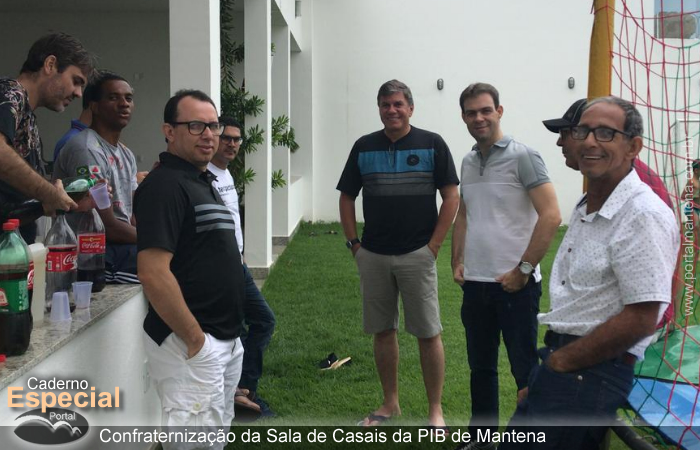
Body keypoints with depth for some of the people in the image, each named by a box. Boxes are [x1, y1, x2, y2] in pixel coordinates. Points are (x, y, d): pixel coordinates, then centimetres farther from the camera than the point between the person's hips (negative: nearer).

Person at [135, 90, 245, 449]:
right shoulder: (165, 184, -16)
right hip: (190, 344, -10)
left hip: (226, 339, 10)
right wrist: (195, 339, -19)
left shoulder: (204, 183, 14)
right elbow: (153, 274, -24)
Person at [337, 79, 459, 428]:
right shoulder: (364, 147, 7)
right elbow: (347, 197, 12)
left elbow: (451, 197, -2)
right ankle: (390, 403, 24)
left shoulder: (432, 144, -2)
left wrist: (433, 246, -7)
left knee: (428, 333, 0)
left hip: (417, 255, -3)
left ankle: (435, 409, 11)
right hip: (372, 256, 3)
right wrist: (353, 243, 4)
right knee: (382, 331, 11)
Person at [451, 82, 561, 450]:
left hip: (515, 284, -7)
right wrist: (457, 262, 10)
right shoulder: (468, 162, 11)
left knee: (525, 369, 1)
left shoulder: (521, 156, -9)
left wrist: (523, 270, -15)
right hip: (475, 283, 7)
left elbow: (551, 216, -15)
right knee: (480, 367, 17)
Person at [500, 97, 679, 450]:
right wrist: (552, 354, 11)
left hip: (592, 374, -9)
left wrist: (561, 361, -15)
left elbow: (641, 319, -22)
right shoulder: (586, 206, 14)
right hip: (560, 359, 9)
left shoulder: (644, 215, -17)